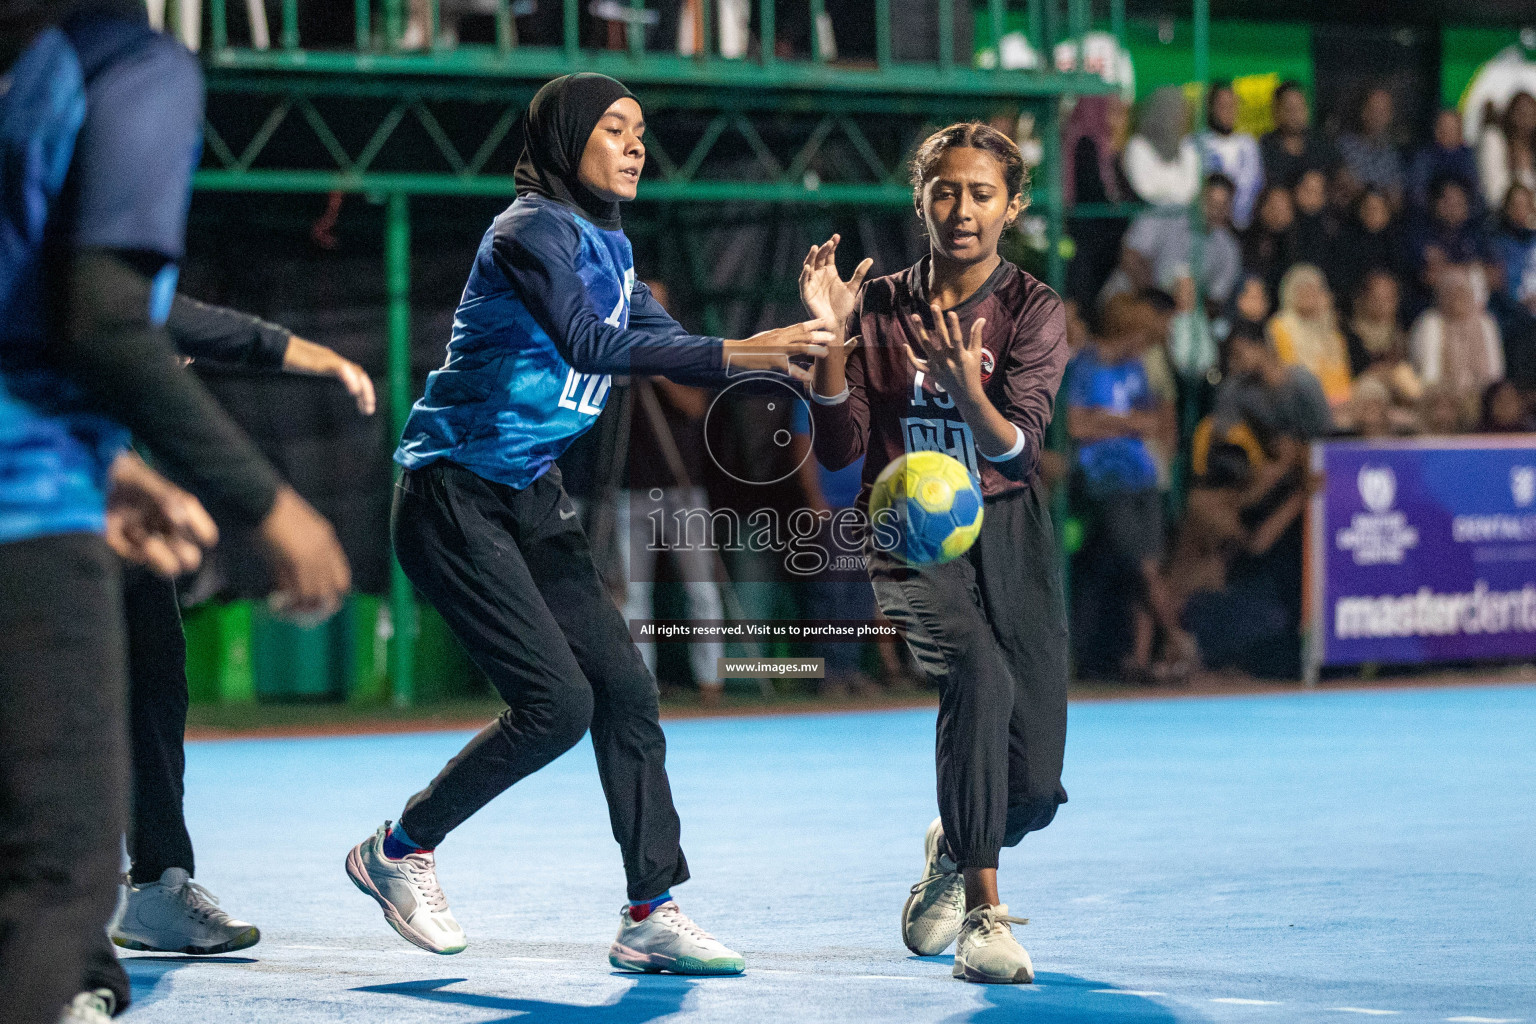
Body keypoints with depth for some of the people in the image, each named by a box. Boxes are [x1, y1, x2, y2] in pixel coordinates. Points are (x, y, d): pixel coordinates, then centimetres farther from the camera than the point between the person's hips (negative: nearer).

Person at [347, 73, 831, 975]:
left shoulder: (610, 246, 11)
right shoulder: (531, 231, -17)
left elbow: (666, 345, 13)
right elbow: (591, 344, -32)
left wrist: (791, 357, -1)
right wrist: (737, 352, -38)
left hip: (533, 497, 9)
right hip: (456, 497, -9)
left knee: (625, 689, -1)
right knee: (557, 704, -13)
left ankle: (652, 916, 3)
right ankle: (399, 850, 6)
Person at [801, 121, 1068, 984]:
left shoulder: (1033, 310, -1)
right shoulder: (880, 307, 5)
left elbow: (1019, 451, -14)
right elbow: (839, 451, -2)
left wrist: (967, 391, -33)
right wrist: (832, 337, -12)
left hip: (1010, 540, 1)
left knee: (1035, 789, -4)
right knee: (979, 674, -33)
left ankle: (953, 850, 34)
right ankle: (983, 915, -26)